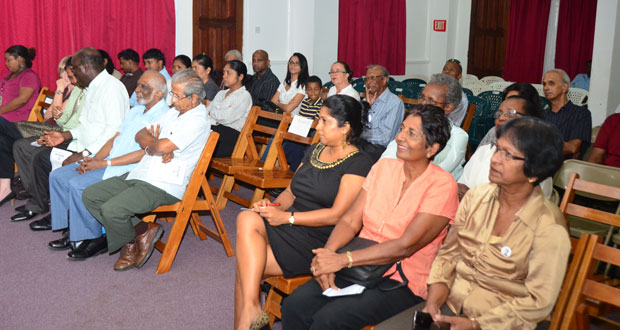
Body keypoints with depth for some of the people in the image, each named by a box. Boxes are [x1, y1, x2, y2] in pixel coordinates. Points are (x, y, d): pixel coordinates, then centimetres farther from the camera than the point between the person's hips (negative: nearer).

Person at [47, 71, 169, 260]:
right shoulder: (135, 111, 18)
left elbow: (145, 153, -20)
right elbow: (115, 138, 16)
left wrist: (105, 163, -18)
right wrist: (94, 160, -2)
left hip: (128, 169, -10)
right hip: (106, 162, 10)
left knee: (78, 184, -24)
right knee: (58, 176, 1)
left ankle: (93, 239, -10)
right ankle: (72, 231, 6)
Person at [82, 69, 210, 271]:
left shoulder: (198, 120, -13)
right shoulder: (174, 112, 17)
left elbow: (163, 146, -23)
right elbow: (140, 135, 12)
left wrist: (151, 146, 0)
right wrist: (156, 145, -10)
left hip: (164, 185, -10)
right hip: (139, 174, 10)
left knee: (112, 209, -25)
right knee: (90, 195, 1)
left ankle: (131, 240, 7)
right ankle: (139, 232, 2)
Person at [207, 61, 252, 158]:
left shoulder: (244, 96, 4)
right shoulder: (221, 93, 29)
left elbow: (228, 117, -10)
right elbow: (206, 112, 17)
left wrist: (212, 113, 5)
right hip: (211, 128, 6)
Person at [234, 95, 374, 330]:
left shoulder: (358, 164, -9)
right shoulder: (314, 150, 17)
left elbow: (337, 215, -16)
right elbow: (292, 191, 20)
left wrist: (286, 217, -17)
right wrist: (274, 206, -3)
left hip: (318, 242, -8)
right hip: (290, 229, 8)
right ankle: (250, 311, -20)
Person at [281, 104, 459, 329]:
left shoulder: (442, 185, -11)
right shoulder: (384, 167, 7)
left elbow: (405, 246, -19)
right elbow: (351, 219, 1)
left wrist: (343, 259, -24)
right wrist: (327, 253, -18)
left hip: (402, 280, -5)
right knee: (294, 306, -16)